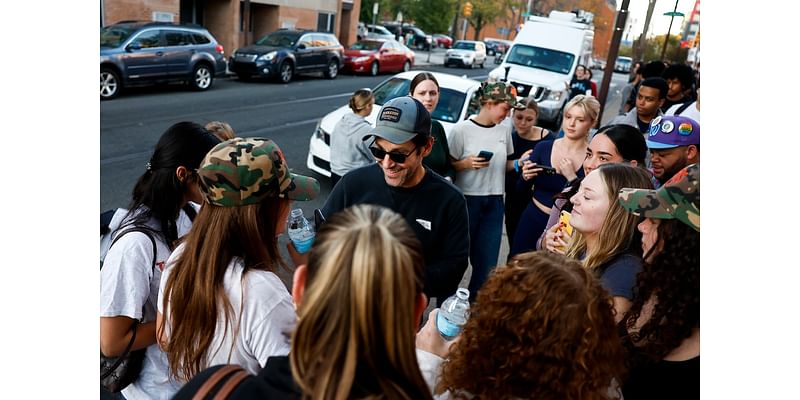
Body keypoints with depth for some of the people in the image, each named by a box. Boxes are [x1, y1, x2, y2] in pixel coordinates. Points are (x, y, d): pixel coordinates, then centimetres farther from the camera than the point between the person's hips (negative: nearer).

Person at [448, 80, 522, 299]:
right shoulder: (461, 129, -10)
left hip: (494, 203, 4)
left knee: (487, 264, 6)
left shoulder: (504, 129, 5)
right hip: (466, 200, -4)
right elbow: (450, 165, -5)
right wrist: (467, 163, -23)